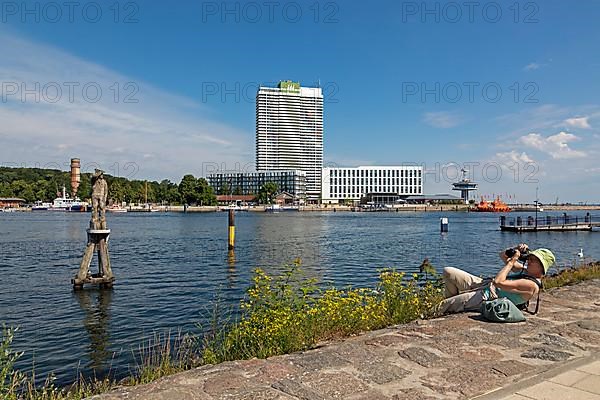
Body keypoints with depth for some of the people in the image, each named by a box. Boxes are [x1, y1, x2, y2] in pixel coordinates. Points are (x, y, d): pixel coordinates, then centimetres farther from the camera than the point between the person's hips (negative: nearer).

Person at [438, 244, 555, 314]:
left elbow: (498, 282, -30)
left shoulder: (532, 285, -19)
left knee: (442, 306, -20)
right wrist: (516, 249, -2)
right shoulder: (526, 270, 10)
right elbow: (503, 255, 19)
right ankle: (455, 303, 14)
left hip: (487, 297, -10)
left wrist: (512, 261, -21)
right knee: (448, 272, 0)